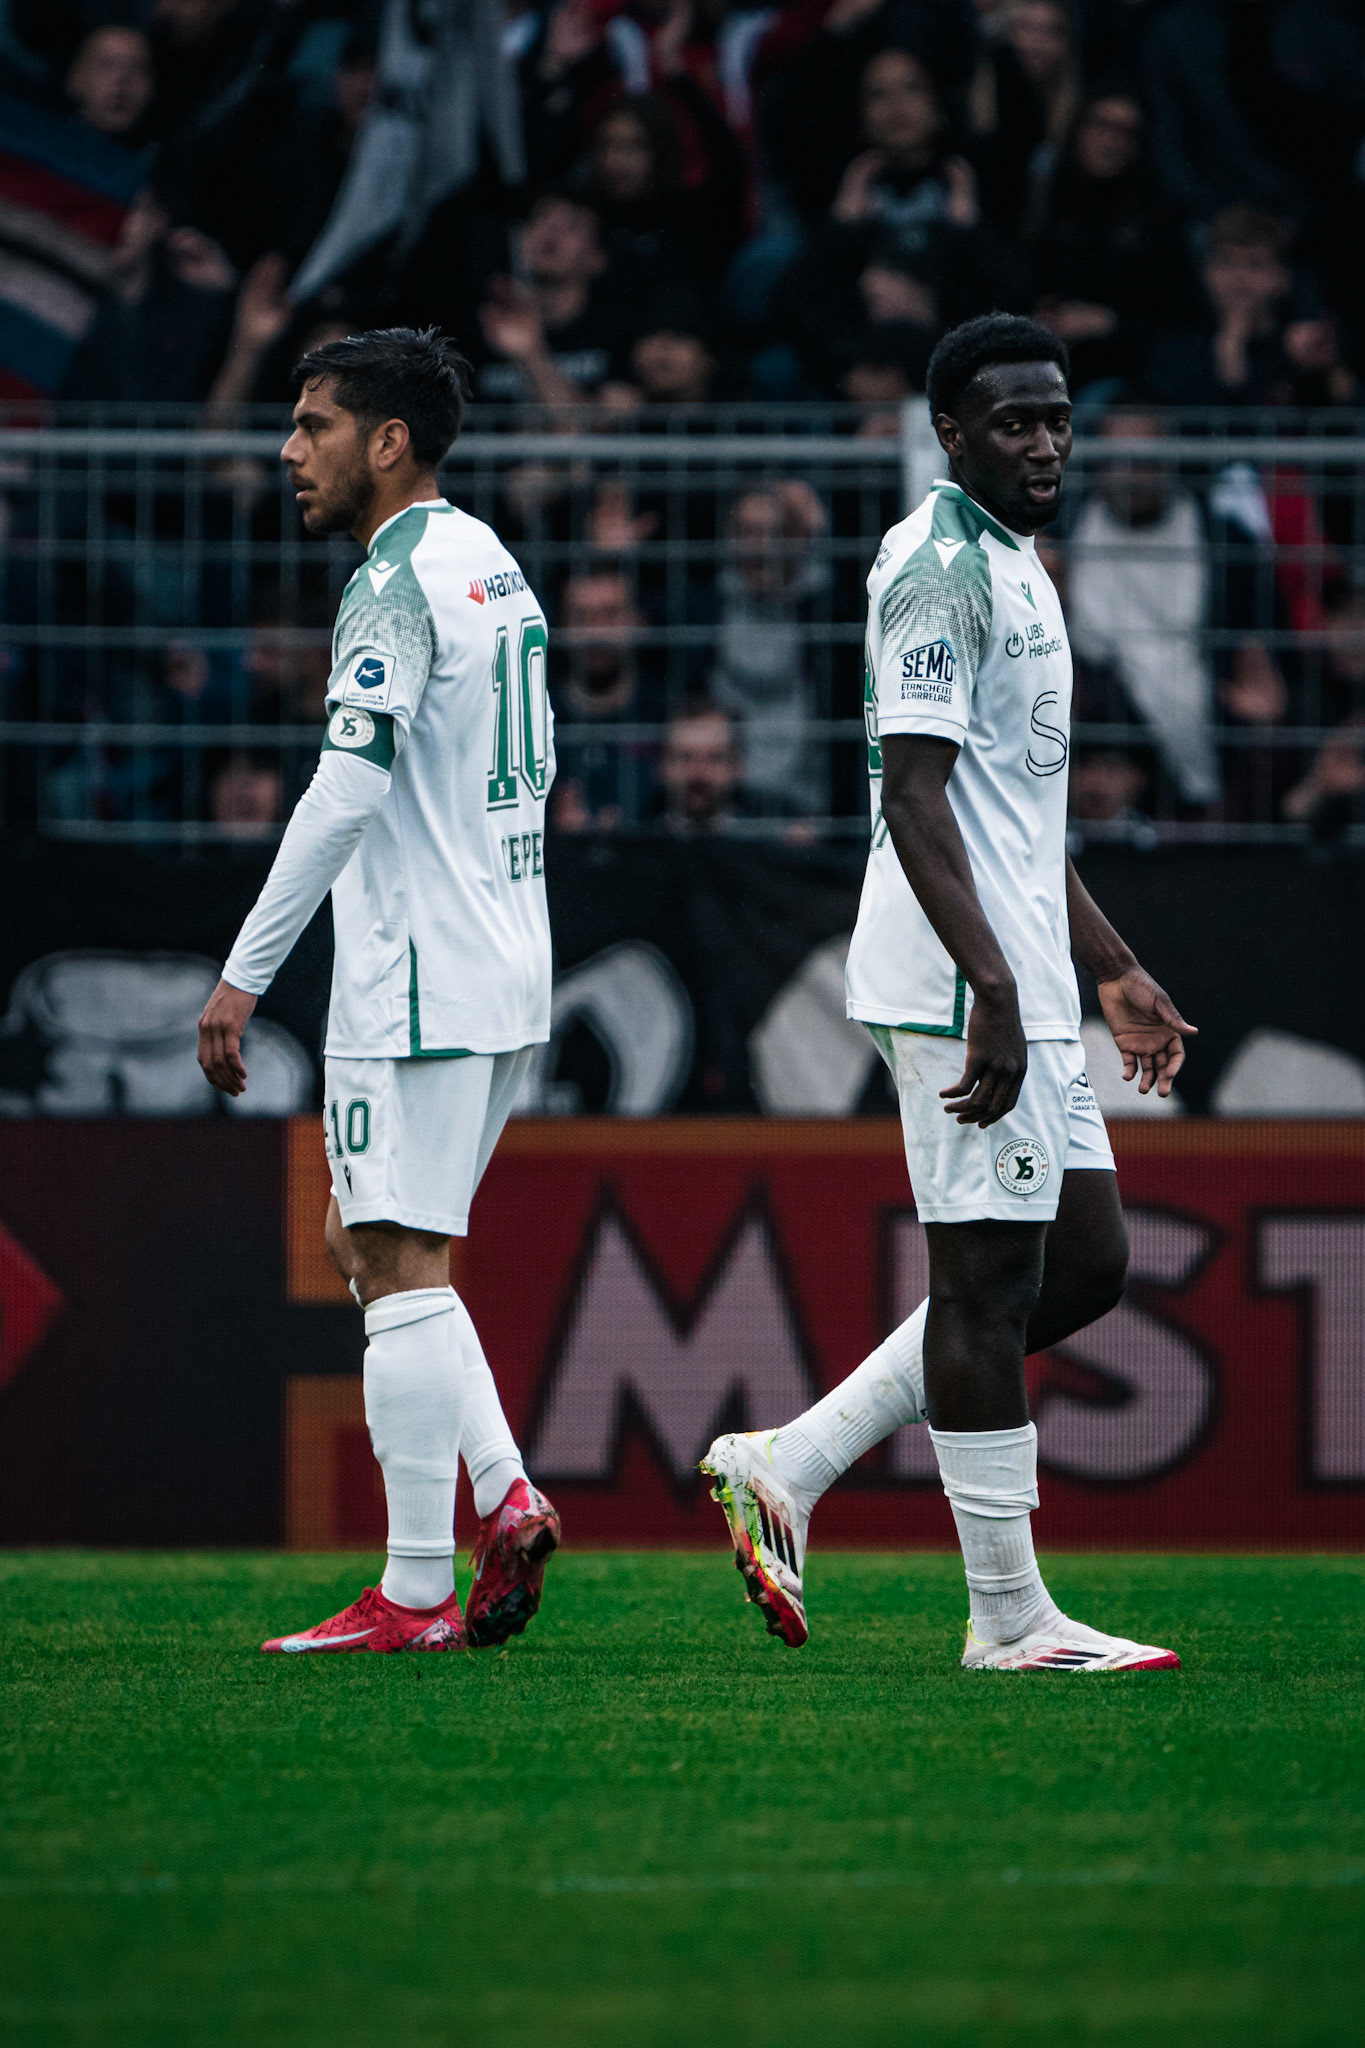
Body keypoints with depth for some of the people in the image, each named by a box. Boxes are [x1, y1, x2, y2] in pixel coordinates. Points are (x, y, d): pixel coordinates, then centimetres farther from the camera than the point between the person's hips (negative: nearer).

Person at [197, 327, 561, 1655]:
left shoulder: (399, 586, -15)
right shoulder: (492, 565, 15)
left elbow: (345, 797, -23)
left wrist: (244, 975, -21)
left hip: (417, 986, -10)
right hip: (502, 973, 10)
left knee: (401, 1268, -7)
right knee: (365, 1243, 16)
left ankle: (415, 1595, -6)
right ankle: (505, 1497, 4)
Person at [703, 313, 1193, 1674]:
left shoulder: (1013, 564, 20)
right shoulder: (940, 566, -12)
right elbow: (914, 796, -20)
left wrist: (1110, 970, 26)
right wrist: (991, 985, -27)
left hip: (1020, 982, 10)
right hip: (960, 984, -10)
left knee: (1083, 1264, 11)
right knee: (988, 1277, -7)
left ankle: (790, 1466, 12)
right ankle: (1009, 1615, -3)